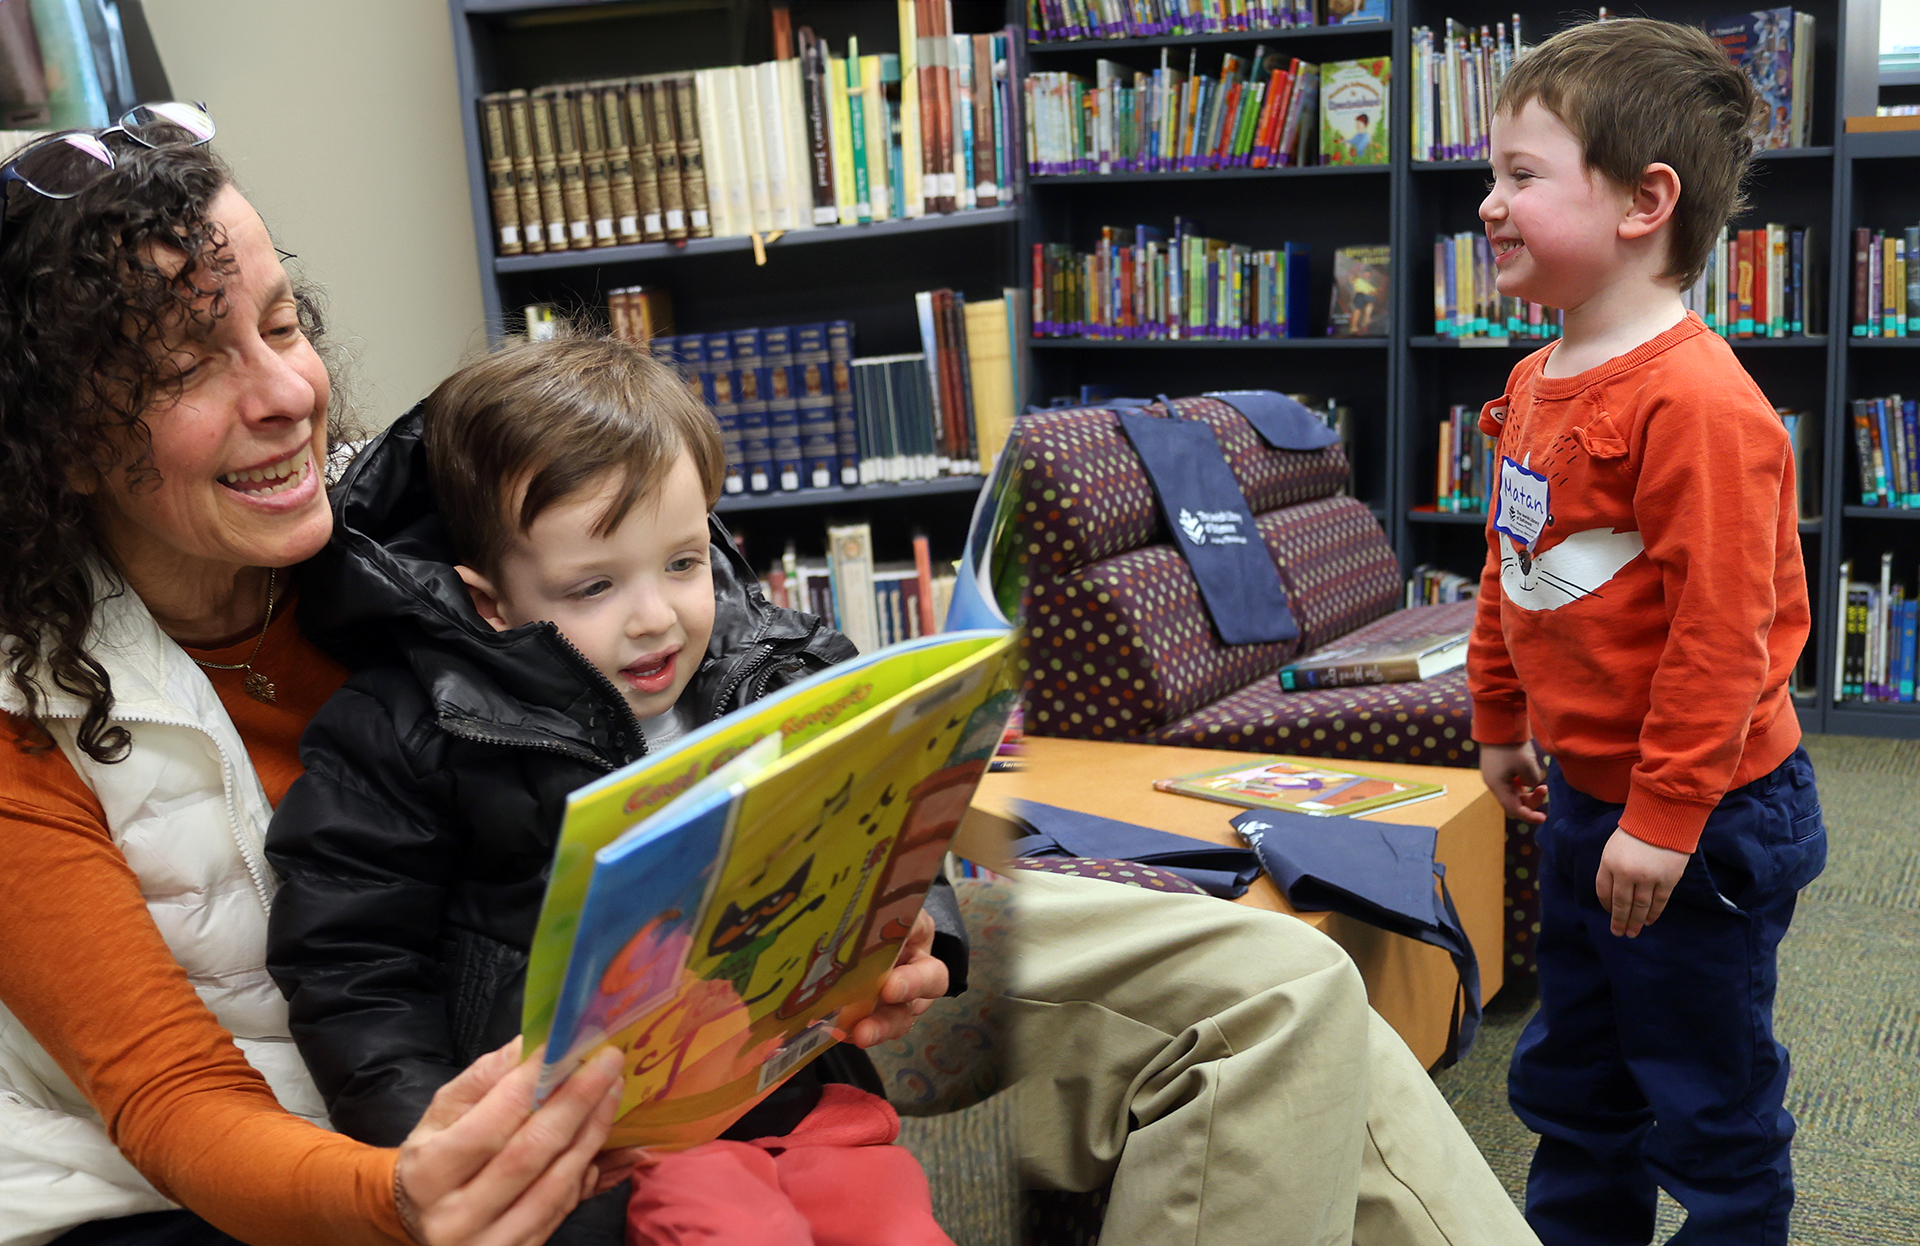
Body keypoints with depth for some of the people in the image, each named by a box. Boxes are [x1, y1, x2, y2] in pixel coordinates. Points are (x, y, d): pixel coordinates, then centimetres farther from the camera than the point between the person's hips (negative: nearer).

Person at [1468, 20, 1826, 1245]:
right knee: (1573, 1075, 23)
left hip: (1700, 821, -9)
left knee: (1708, 1098, 10)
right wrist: (1502, 719, 21)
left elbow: (1723, 627, -26)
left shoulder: (1696, 400, -25)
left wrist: (1666, 817, -23)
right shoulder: (1539, 383, 5)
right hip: (1587, 795, 9)